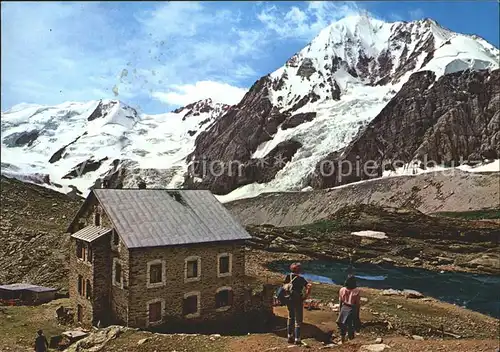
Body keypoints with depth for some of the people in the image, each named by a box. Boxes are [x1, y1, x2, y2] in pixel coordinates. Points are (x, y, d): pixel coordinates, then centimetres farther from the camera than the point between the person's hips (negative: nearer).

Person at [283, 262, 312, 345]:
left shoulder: (288, 277, -1)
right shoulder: (301, 279, -12)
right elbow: (309, 287, -23)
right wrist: (305, 296, -14)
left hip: (289, 300, 4)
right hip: (298, 301, -4)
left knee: (290, 318, 21)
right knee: (298, 320, 7)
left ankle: (290, 337, 27)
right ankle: (297, 339, 8)